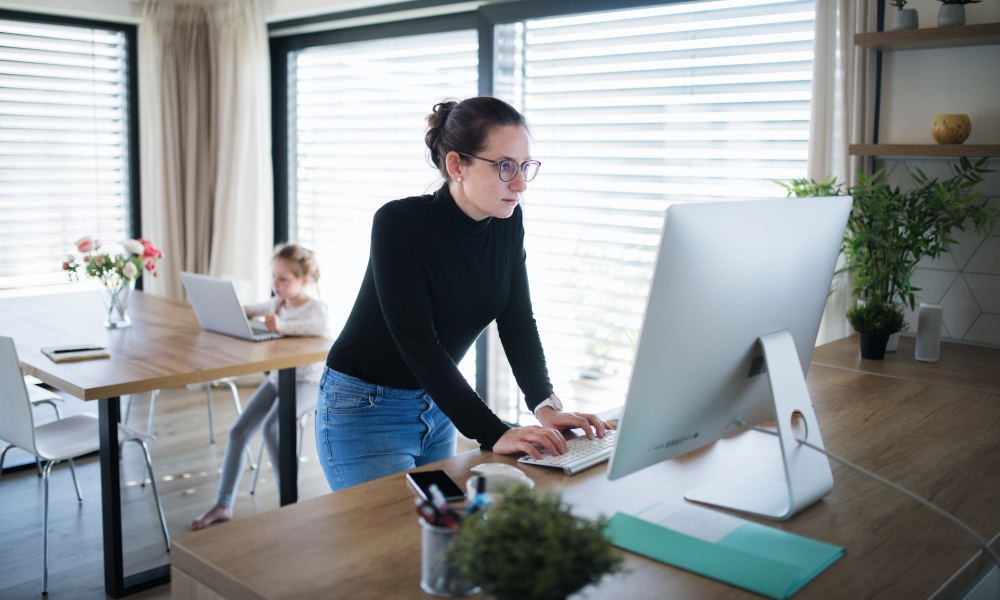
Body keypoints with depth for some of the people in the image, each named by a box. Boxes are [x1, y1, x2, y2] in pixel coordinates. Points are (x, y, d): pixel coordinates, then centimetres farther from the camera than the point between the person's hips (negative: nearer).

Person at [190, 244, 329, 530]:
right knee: (238, 431, -3)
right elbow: (250, 311, 26)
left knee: (270, 428, -27)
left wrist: (282, 326, -48)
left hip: (305, 382, -7)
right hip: (277, 378, 8)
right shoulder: (277, 304, 8)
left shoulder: (313, 307, -14)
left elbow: (324, 326, -38)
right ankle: (222, 506, 8)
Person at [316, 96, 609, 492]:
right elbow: (417, 343, -30)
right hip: (366, 412, -6)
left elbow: (518, 320, -3)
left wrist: (546, 405, -18)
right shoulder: (398, 223, -25)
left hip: (438, 406, 6)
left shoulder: (508, 223, -5)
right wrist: (494, 435, -35)